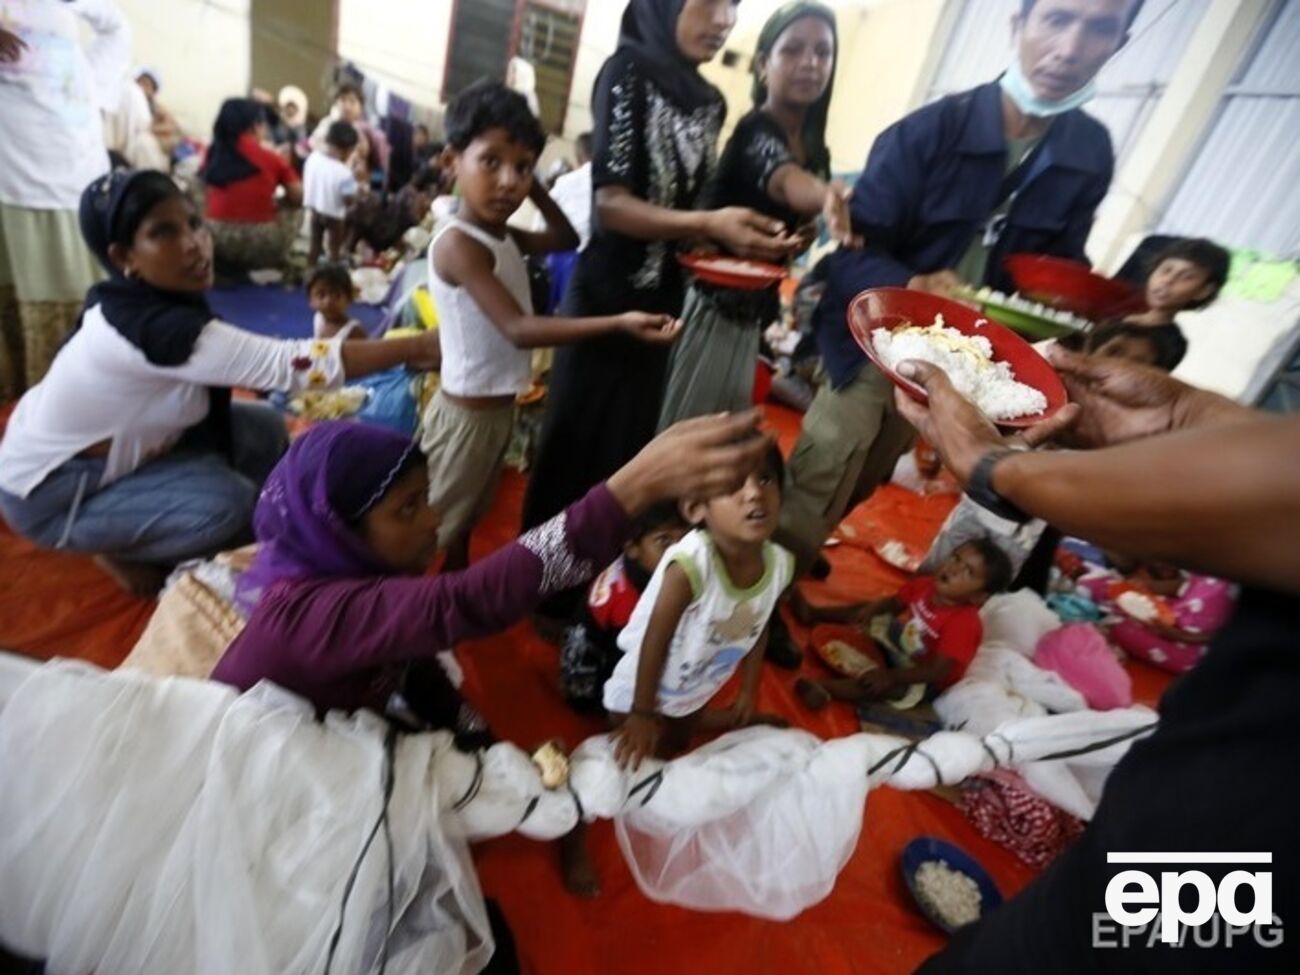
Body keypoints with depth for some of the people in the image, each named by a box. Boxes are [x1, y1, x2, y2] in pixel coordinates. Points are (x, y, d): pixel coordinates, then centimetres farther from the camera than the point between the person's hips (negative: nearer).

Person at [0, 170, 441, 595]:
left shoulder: (137, 303, -8)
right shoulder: (156, 326, -36)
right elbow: (292, 363, -43)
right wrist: (420, 347, -45)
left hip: (101, 445, 8)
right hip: (48, 489, -8)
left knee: (264, 430, -4)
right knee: (228, 503, -26)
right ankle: (118, 552, 4)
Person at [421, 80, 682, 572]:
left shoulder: (503, 236, 6)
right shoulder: (458, 243, -21)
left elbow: (566, 238, 22)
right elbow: (519, 328, -30)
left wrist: (534, 187, 7)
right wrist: (618, 323, -35)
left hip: (497, 406, 9)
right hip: (467, 411, -9)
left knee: (465, 522, 25)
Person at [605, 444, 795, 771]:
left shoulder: (779, 563, -22)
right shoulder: (691, 564, -41)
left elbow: (759, 631, -4)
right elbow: (655, 641, -28)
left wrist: (748, 693, 7)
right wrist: (641, 715, -17)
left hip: (696, 692, 6)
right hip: (642, 689, -5)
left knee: (680, 744, 31)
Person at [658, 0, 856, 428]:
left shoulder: (817, 152, 9)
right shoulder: (755, 131, -14)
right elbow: (787, 182, -38)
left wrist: (806, 233, 1)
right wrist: (825, 196, -59)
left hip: (754, 311, 8)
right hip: (714, 305, -8)